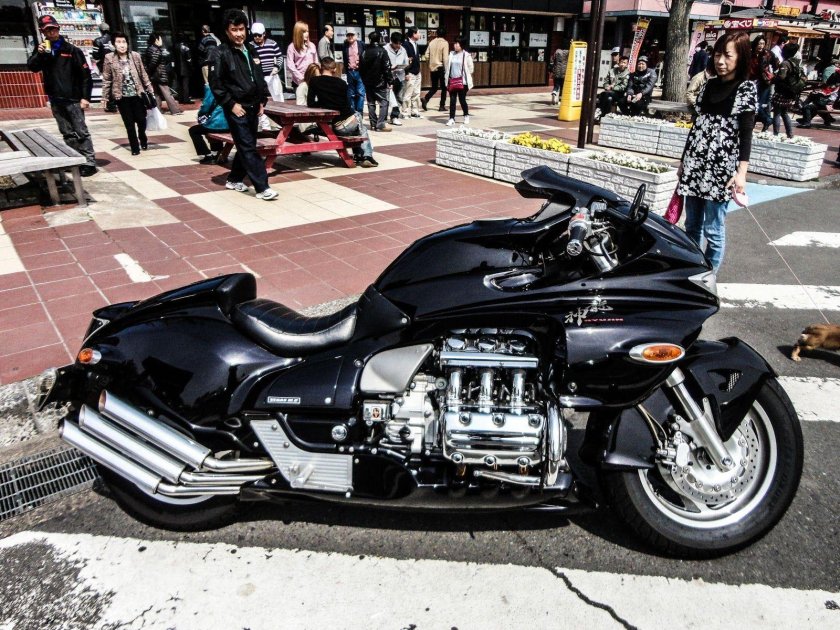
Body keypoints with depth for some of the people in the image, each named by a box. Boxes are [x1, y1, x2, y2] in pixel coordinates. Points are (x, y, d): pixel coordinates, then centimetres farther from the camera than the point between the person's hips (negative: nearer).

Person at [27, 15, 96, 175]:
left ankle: (89, 162, -4)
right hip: (55, 100, 5)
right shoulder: (42, 50, 9)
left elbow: (85, 74, -6)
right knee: (67, 134, 10)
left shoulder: (71, 49, -4)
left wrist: (85, 96, -12)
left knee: (81, 132, -4)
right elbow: (32, 67, 4)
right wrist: (39, 54, -14)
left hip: (73, 99, -5)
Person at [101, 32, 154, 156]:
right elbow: (106, 79, -1)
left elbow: (143, 75, 6)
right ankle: (135, 147, 15)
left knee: (141, 120, 3)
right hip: (121, 96, -1)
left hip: (137, 94, 1)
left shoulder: (135, 56, 1)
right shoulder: (109, 58, -4)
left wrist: (150, 90, 3)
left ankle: (142, 138, 34)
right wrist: (105, 97, -2)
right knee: (129, 123, 3)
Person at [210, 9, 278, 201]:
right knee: (248, 148, -9)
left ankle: (234, 179, 28)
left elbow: (259, 78, 21)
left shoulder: (250, 51, 12)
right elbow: (215, 83, -11)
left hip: (252, 108, 7)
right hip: (236, 109, -7)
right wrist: (231, 104, -14)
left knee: (246, 146, 13)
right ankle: (262, 187, -11)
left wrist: (262, 101, 12)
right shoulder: (221, 53, -8)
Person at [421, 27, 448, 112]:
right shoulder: (445, 43, -8)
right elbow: (445, 57, -14)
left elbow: (427, 54, 8)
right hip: (441, 68, -5)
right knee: (443, 87, 8)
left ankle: (425, 99, -11)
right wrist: (446, 69, -9)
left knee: (434, 87, 13)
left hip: (432, 68, 5)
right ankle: (442, 106, 7)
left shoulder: (432, 42, 7)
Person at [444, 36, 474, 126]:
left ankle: (466, 116, 24)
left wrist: (465, 77, 1)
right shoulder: (451, 54, 8)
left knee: (462, 99, 2)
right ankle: (451, 118, 2)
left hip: (462, 81, -4)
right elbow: (448, 66, 12)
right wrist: (447, 79, 6)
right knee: (452, 100, 0)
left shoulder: (466, 55, -4)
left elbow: (470, 68, 0)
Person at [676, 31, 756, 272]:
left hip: (720, 168, -5)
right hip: (695, 165, 5)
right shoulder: (709, 84, 13)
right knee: (692, 226, 11)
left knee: (713, 230, -3)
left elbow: (746, 134, -8)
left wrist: (742, 171, -19)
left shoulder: (746, 89, -2)